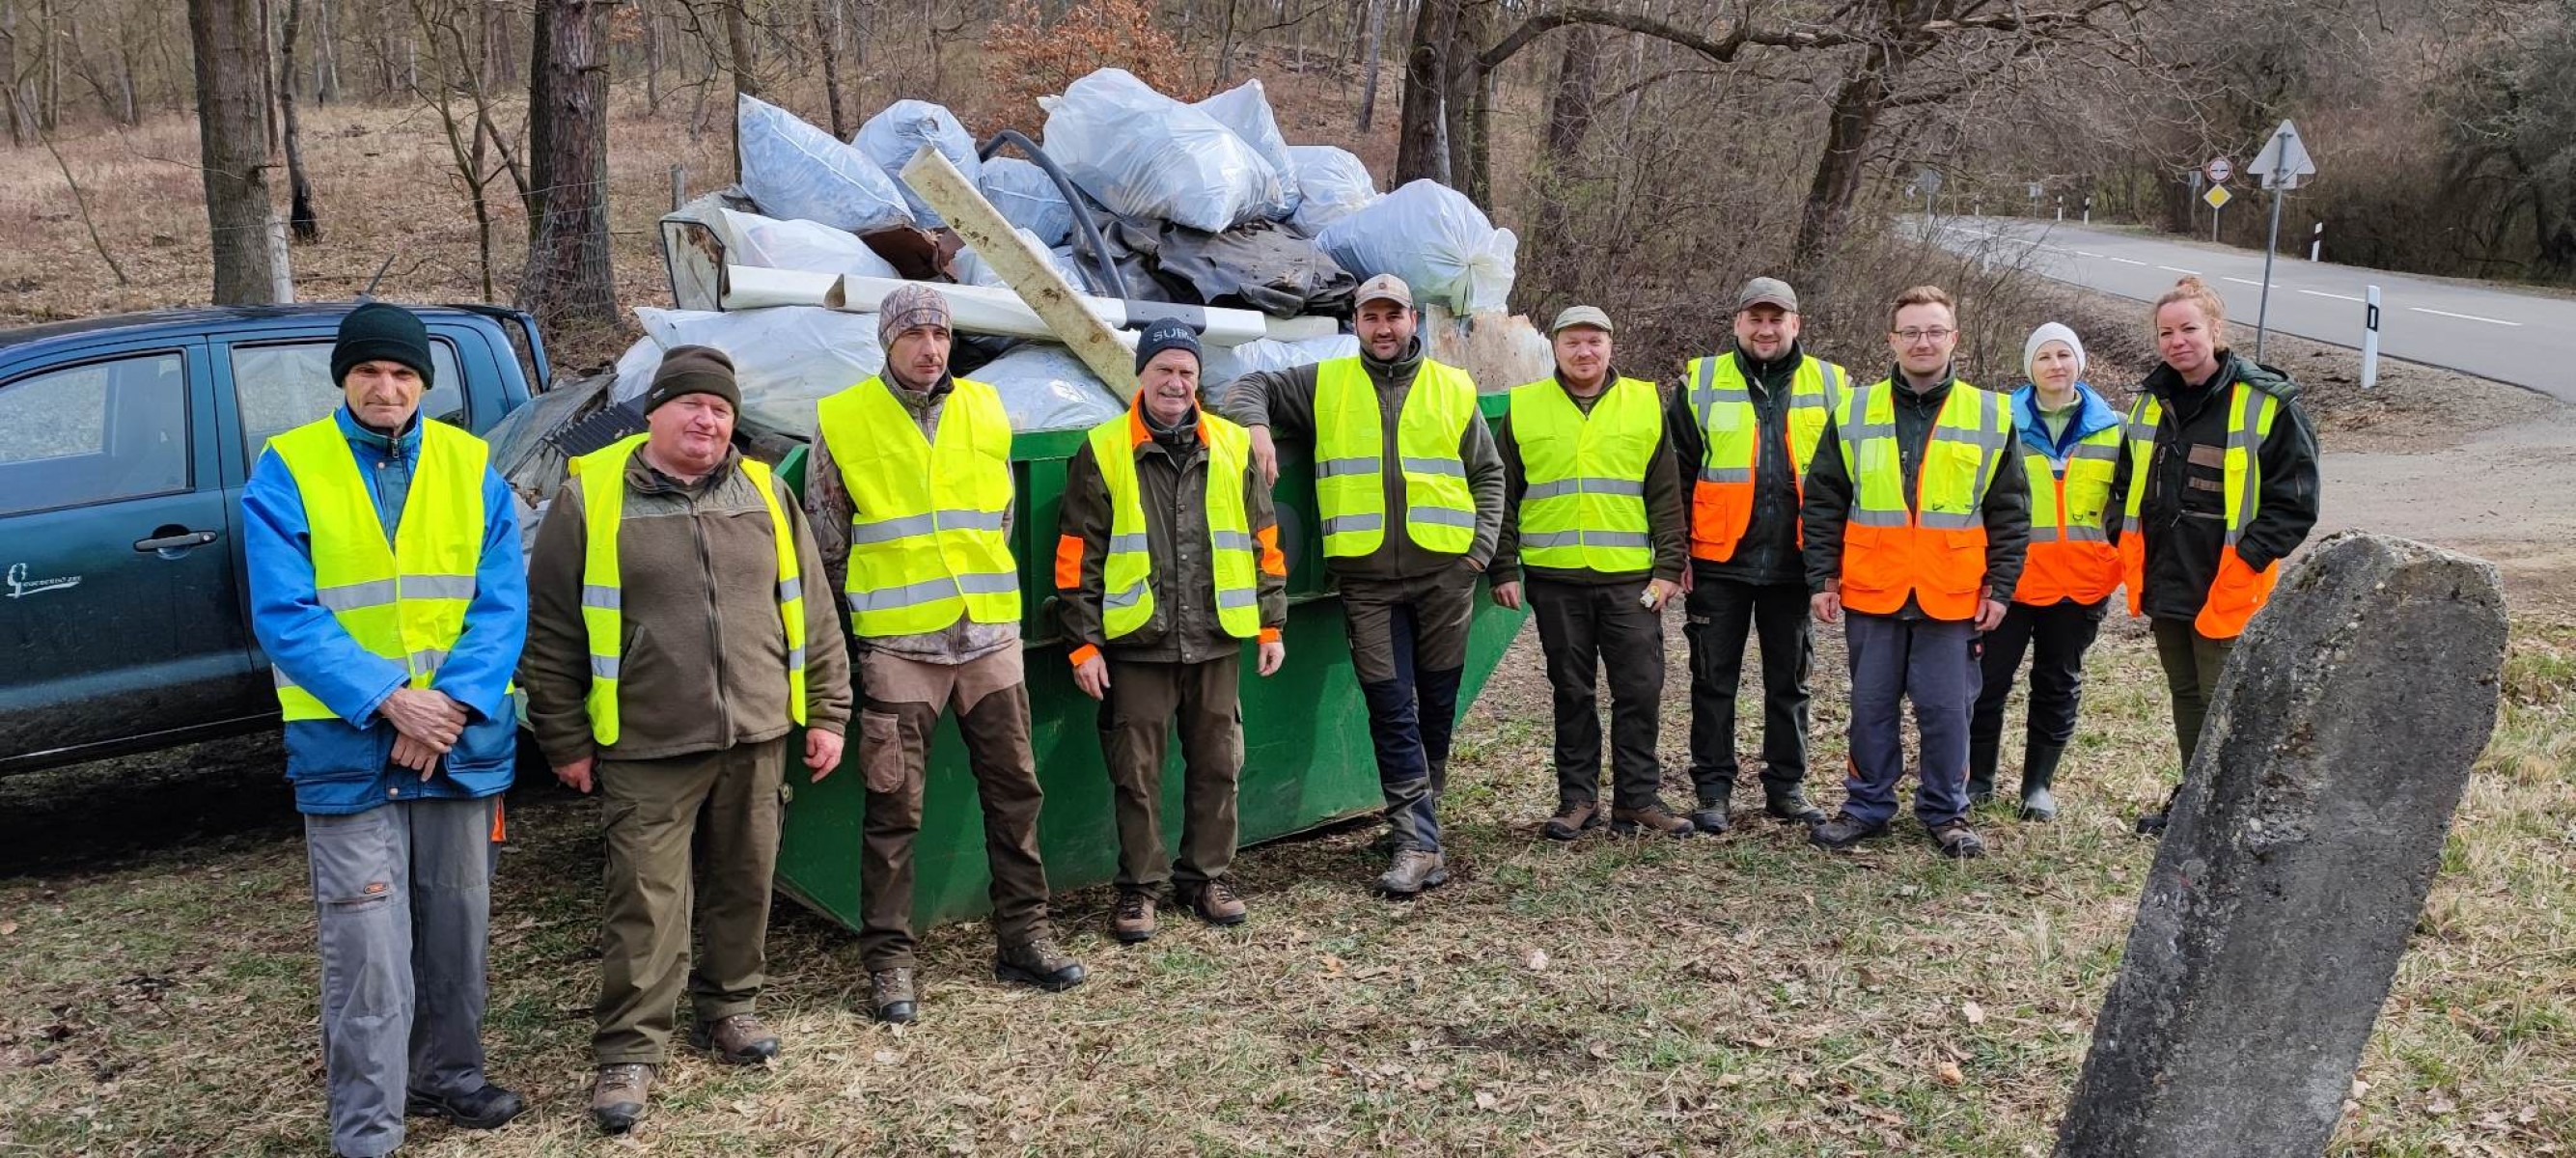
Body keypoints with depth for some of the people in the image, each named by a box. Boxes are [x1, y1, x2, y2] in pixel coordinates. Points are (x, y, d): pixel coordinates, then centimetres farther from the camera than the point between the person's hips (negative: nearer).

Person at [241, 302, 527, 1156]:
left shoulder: (472, 467, 3)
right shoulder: (287, 470, -4)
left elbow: (502, 603, -2)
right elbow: (285, 617, -11)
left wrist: (453, 702, -16)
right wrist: (388, 700, -20)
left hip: (463, 742, 3)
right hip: (348, 748, -3)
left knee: (457, 925, 15)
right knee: (366, 949, -4)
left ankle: (447, 1072, 34)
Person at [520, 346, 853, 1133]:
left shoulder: (765, 494, 7)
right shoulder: (593, 499, -4)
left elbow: (809, 613, 11)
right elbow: (550, 633, 0)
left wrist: (826, 712, 8)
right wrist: (565, 738, 0)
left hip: (755, 738, 4)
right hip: (647, 749, -3)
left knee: (743, 884, 13)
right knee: (646, 901, -3)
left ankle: (728, 1007, 32)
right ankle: (628, 1051, 8)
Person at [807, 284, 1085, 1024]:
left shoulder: (985, 410, 7)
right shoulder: (842, 420, -3)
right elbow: (827, 538, 5)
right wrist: (868, 608, 7)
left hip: (990, 636, 4)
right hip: (898, 647, -4)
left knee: (1015, 790, 8)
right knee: (893, 809, 0)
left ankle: (1023, 937, 21)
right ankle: (888, 961, 10)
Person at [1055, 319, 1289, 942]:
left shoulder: (1233, 446, 6)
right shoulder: (1102, 452, -1)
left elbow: (1264, 543, 12)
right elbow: (1077, 557, 0)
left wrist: (1271, 624, 10)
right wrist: (1083, 643, -4)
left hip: (1217, 640, 2)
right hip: (1136, 641, -2)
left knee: (1217, 765, 10)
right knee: (1136, 771, 3)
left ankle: (1207, 876, 25)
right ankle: (1140, 886, 17)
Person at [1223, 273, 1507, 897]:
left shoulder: (1453, 389, 10)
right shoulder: (1325, 384, 8)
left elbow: (1488, 474, 16)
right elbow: (1251, 387, 14)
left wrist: (1482, 544, 5)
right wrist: (1256, 426, -8)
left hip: (1445, 571, 1)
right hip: (1367, 580, -1)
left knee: (1438, 702, 8)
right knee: (1391, 709, -4)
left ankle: (1419, 815, 25)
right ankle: (1419, 843, -3)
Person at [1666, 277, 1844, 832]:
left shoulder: (1831, 385, 5)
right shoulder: (1700, 383, 1)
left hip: (1794, 565, 1)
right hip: (1718, 562, -1)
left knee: (1789, 681, 11)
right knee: (1714, 681, 5)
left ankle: (1788, 787, 22)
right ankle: (1713, 790, 14)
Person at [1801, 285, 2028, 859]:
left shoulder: (1991, 417, 3)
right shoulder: (1854, 413, 4)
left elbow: (2010, 514, 6)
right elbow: (1823, 504, 7)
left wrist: (1999, 587, 1)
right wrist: (1823, 578, 2)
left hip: (1952, 597, -1)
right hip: (1870, 595, 1)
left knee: (1947, 708, 4)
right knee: (1871, 705, 9)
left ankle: (1945, 811, 20)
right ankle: (1867, 806, 22)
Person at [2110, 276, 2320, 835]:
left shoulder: (2269, 403, -11)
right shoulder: (2152, 399, 8)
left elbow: (2294, 502, -11)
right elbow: (2127, 480, 21)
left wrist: (2244, 564, -18)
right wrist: (2126, 547, 8)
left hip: (2225, 591, -6)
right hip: (2164, 581, 7)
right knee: (2185, 695, 19)